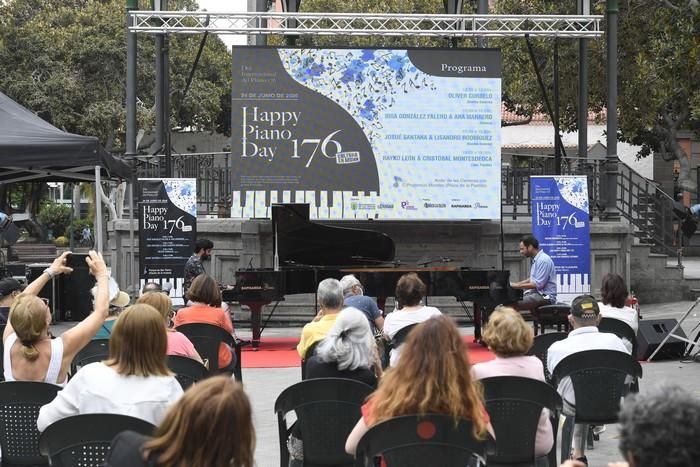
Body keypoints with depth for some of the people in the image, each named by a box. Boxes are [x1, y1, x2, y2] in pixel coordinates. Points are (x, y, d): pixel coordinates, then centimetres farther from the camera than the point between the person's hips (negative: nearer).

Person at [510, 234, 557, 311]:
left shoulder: (543, 260, -15)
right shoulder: (536, 260, 17)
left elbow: (538, 284, -20)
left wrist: (518, 286, -16)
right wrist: (516, 284, 17)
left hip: (545, 296, -10)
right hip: (538, 293, 10)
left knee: (513, 304, -25)